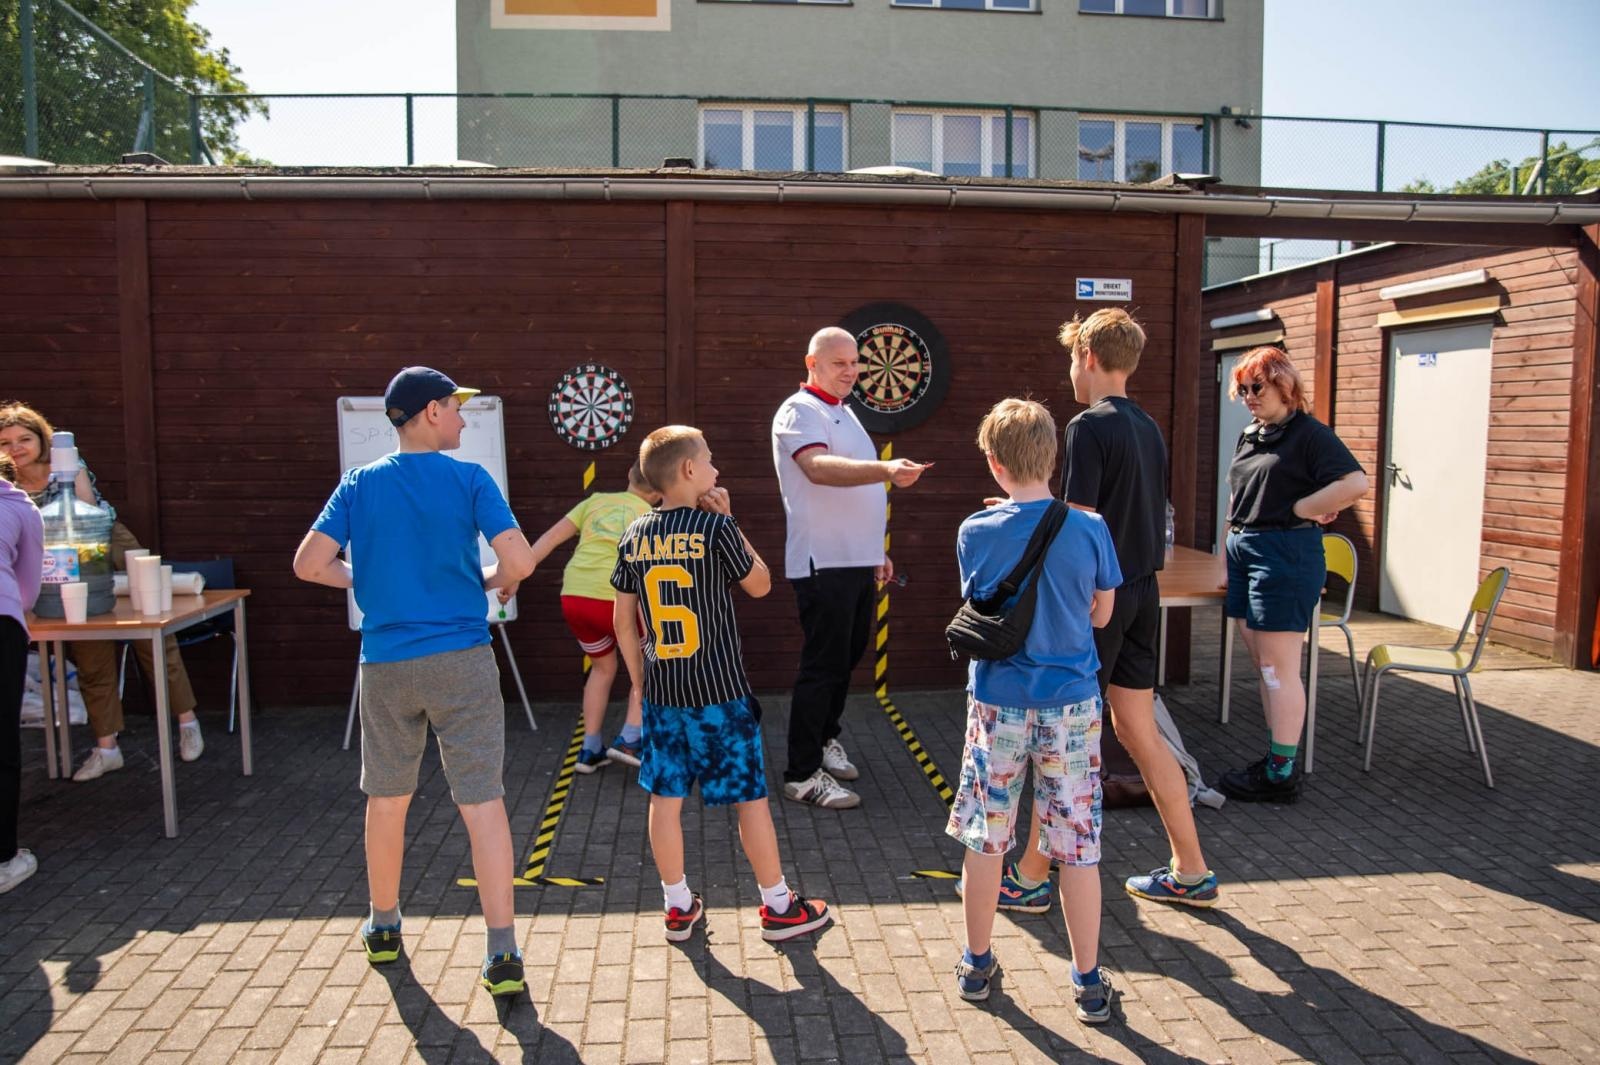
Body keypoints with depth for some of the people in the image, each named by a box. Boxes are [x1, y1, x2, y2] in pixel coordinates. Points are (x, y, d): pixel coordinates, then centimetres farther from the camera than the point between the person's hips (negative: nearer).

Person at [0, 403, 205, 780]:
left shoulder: (69, 468, -11)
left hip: (115, 556, -3)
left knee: (153, 641, 2)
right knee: (92, 660, 5)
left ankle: (187, 722, 13)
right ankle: (106, 748, 11)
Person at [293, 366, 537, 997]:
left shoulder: (359, 484, 3)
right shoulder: (470, 479, -6)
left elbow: (309, 564, -1)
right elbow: (519, 561, -15)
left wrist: (368, 582, 15)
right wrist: (494, 582, 6)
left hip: (386, 664, 3)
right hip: (461, 660, -3)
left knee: (387, 800, 19)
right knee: (482, 802, -1)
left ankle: (384, 928, 36)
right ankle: (502, 954, -2)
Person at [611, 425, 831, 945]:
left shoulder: (635, 537, 3)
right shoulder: (715, 527, -12)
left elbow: (623, 622, 7)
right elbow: (760, 585, 1)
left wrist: (640, 682, 17)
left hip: (661, 693, 5)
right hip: (719, 692, -4)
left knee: (665, 798, 12)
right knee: (749, 796, 7)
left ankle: (678, 907, 23)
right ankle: (778, 907, 19)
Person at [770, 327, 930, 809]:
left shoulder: (842, 412, 19)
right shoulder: (799, 411, -11)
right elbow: (818, 467, -32)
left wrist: (876, 551, 23)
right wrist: (886, 470, -45)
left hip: (857, 561, 9)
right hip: (823, 564, -9)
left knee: (847, 657, 18)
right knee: (823, 665, -6)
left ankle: (825, 738, 35)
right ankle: (803, 775, 3)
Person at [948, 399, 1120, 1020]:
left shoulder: (976, 533, -8)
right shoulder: (1089, 529, -8)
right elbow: (1101, 614, 4)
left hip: (998, 704, 0)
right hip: (1071, 705, 0)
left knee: (984, 839, 13)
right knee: (1078, 845, 9)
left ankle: (977, 966, 28)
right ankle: (1089, 982, 20)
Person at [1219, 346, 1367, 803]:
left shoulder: (1310, 434, -9)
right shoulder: (1249, 436, 16)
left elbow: (1355, 483, -22)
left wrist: (1298, 510, -13)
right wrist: (1230, 553, 17)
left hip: (1286, 555, -9)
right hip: (1245, 554, 9)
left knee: (1279, 668, -5)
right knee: (1263, 666, 12)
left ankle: (1281, 775, 2)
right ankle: (1276, 760, 21)